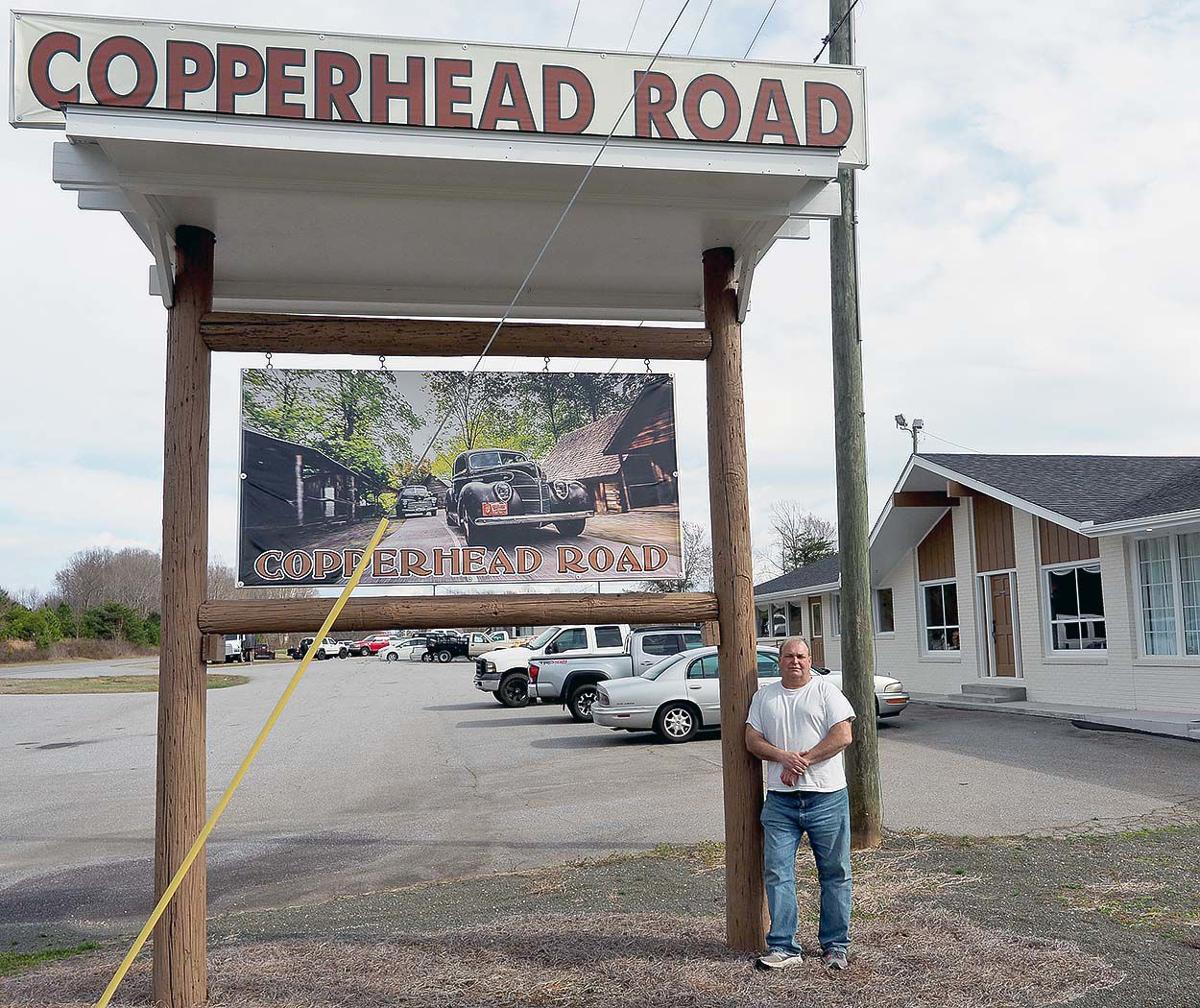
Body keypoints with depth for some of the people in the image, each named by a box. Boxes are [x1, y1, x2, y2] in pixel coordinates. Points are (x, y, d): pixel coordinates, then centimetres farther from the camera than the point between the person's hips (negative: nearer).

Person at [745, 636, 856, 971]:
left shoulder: (826, 690, 2)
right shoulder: (764, 697, 12)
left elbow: (843, 736, -7)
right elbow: (752, 740, 5)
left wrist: (802, 760, -13)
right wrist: (784, 756, -13)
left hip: (826, 796, -2)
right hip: (780, 800, 2)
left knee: (835, 873, 5)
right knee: (776, 873, 0)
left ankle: (835, 945, 17)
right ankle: (783, 947, 7)